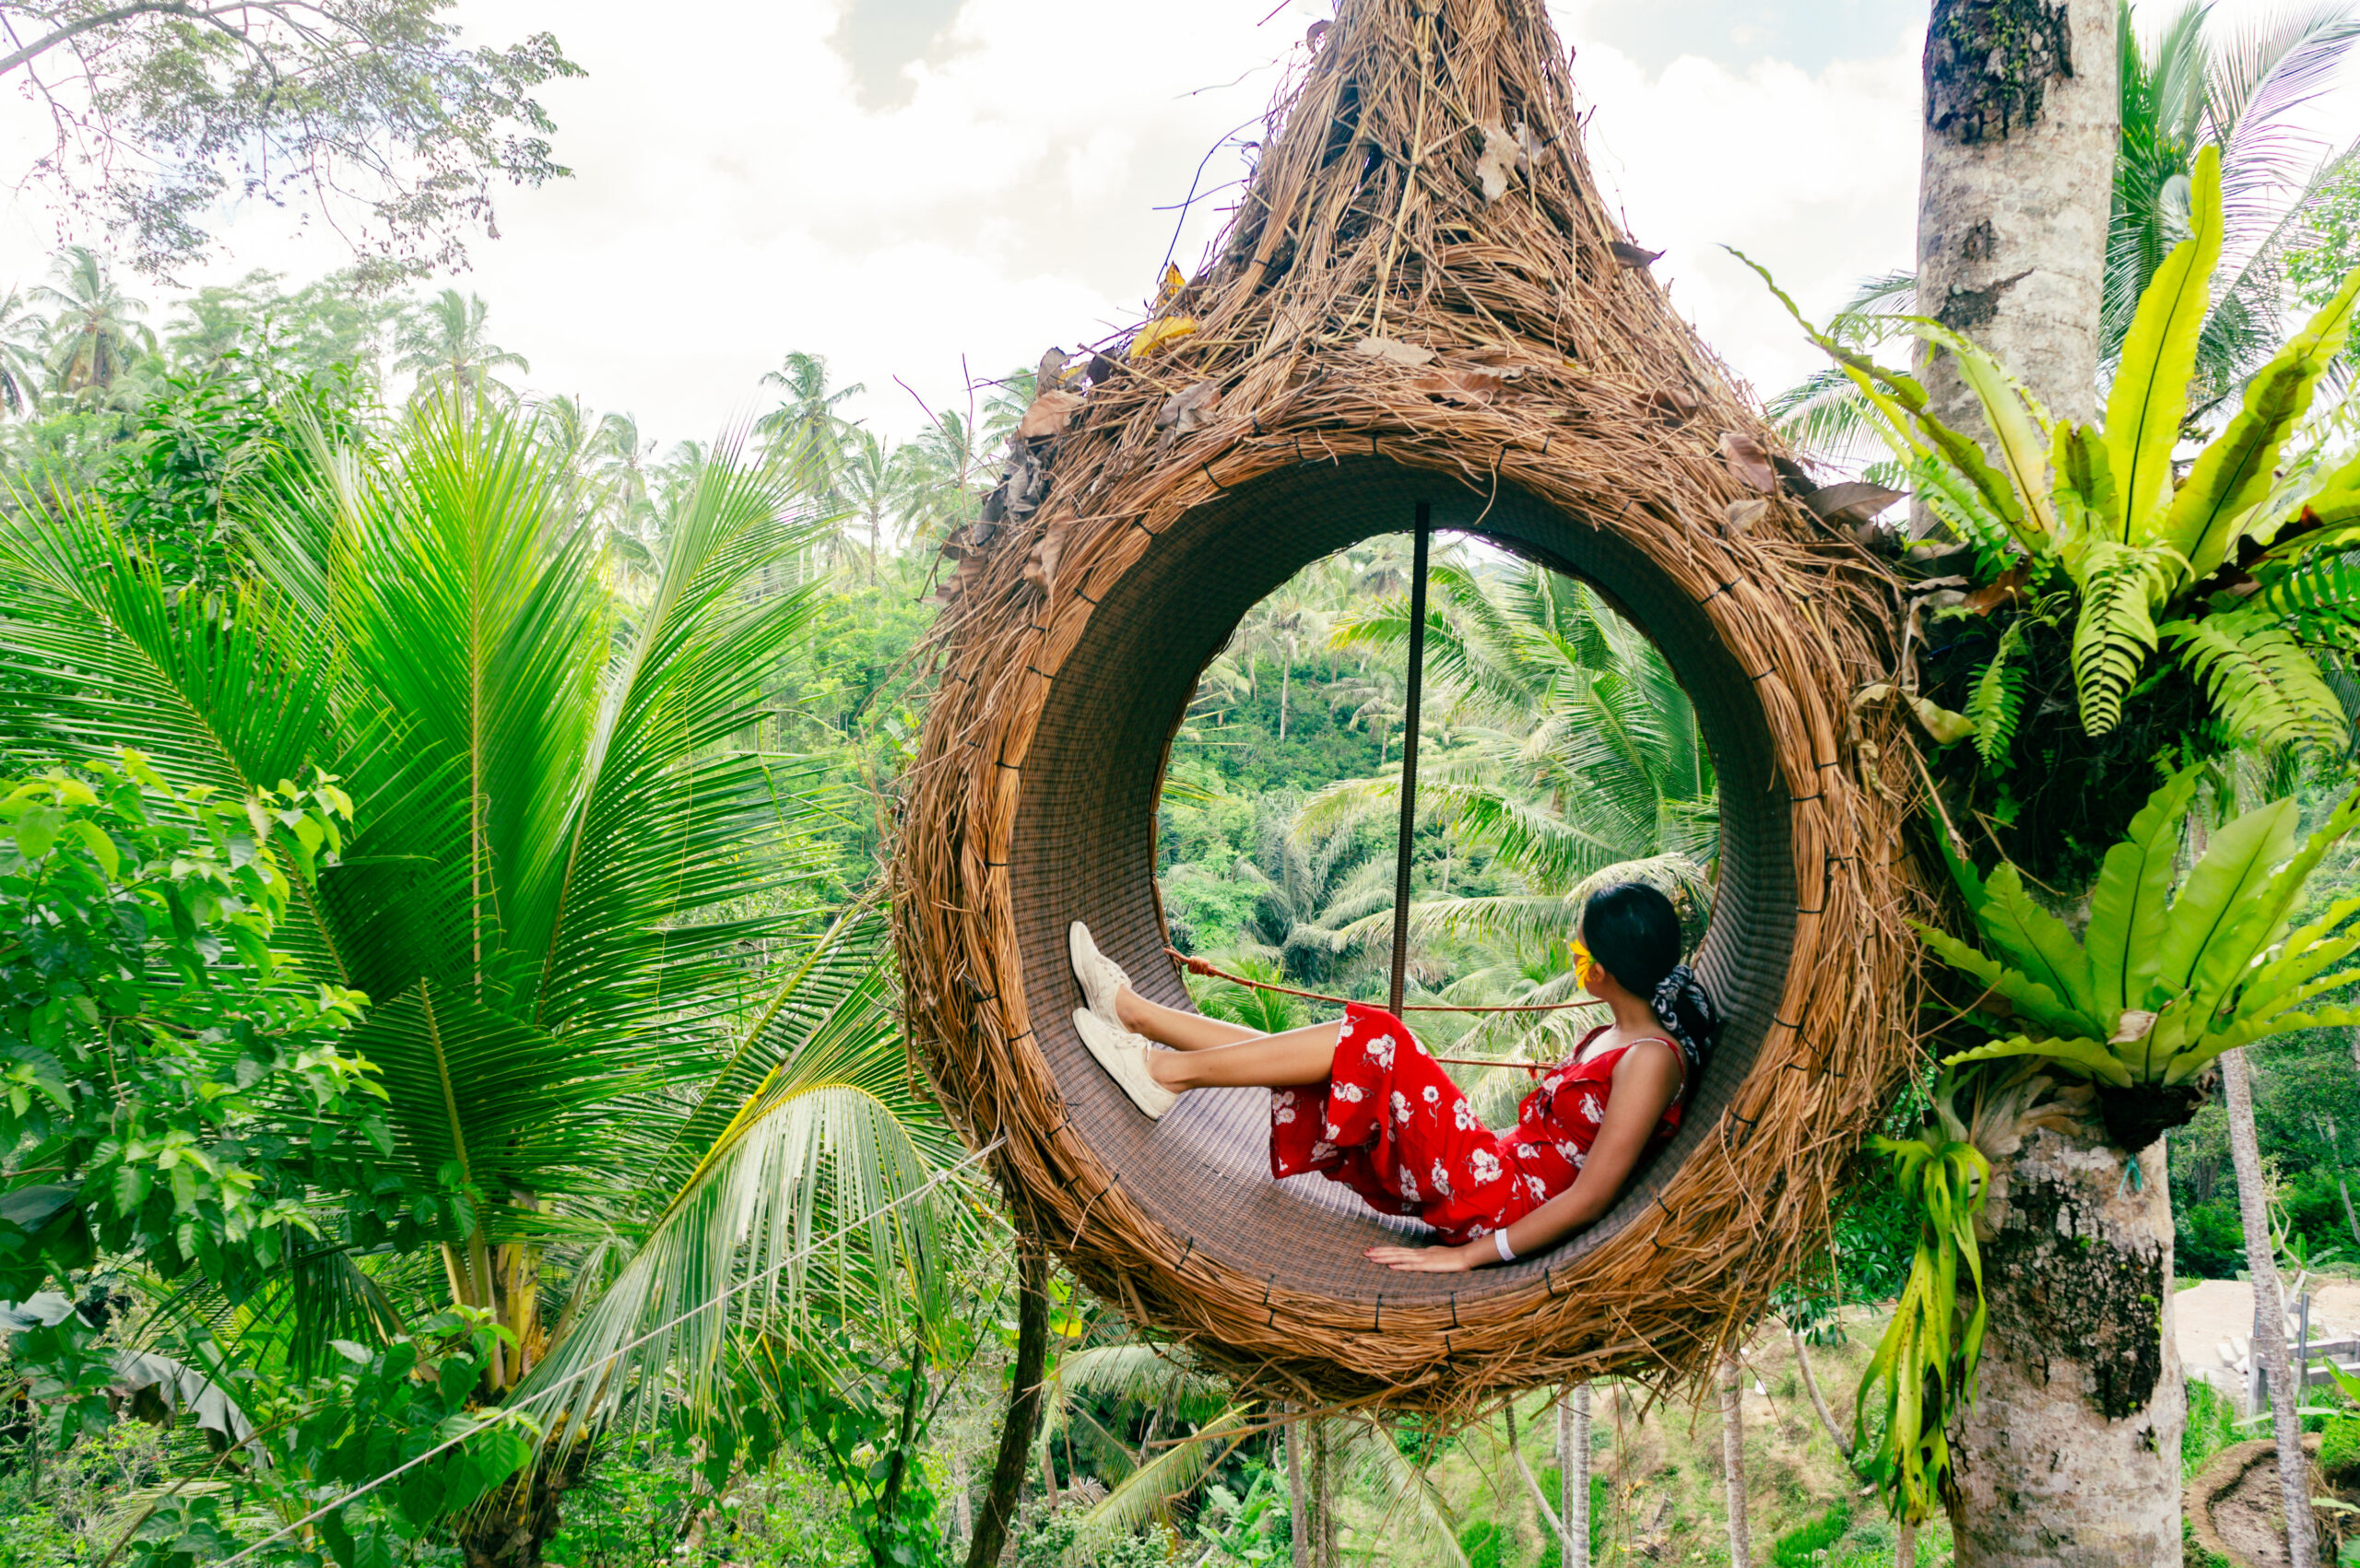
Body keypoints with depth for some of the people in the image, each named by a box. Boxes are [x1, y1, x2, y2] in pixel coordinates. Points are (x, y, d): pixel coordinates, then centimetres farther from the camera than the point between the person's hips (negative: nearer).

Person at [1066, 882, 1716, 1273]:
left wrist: (1471, 1254, -21)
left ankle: (1167, 1071, -10)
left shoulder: (1651, 1059, -16)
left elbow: (1592, 1196, -21)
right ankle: (1134, 1012, 8)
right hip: (1491, 1165, 9)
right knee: (1334, 1057, 1)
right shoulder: (1609, 1038, 14)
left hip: (1501, 1207, -9)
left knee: (1371, 1038, -17)